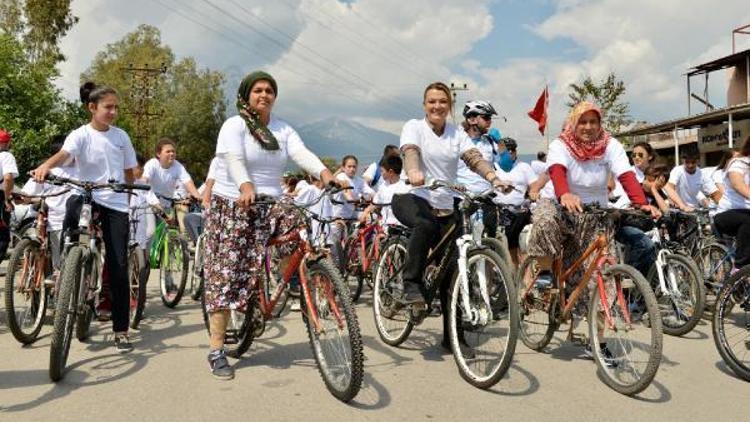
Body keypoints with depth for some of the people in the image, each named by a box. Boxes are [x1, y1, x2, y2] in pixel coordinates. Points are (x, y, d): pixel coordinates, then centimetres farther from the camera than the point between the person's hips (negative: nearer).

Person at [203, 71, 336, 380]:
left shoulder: (283, 129, 10)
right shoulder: (234, 125, -4)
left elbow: (301, 153, -7)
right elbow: (234, 160, -22)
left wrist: (324, 173, -28)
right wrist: (246, 186, -42)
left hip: (269, 206, 5)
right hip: (233, 205, -4)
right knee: (226, 274, -7)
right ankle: (216, 352, 0)